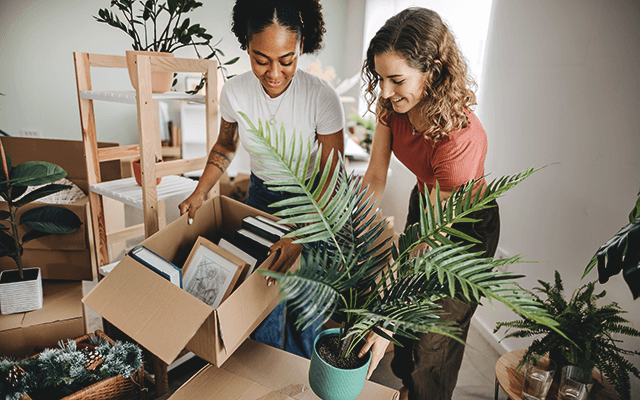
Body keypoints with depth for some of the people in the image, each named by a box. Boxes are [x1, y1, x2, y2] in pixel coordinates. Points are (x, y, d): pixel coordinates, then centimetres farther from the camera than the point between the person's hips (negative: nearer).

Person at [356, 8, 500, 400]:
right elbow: (375, 176, -14)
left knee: (435, 337, 9)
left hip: (467, 225, -6)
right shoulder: (392, 104, -19)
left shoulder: (461, 137, -39)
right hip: (423, 202, 6)